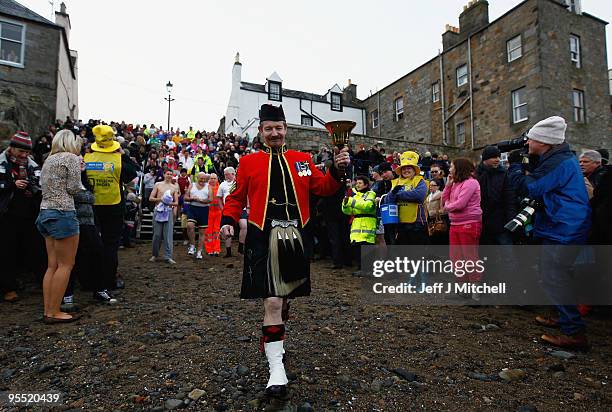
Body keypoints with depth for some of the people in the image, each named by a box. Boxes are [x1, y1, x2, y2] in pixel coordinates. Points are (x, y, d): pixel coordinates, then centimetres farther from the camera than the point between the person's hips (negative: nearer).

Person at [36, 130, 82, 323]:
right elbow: (74, 188, -10)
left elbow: (45, 186, 17)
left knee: (52, 265, 11)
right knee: (66, 264, -2)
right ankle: (54, 313, 1)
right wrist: (78, 170, 8)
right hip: (62, 213, -8)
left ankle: (48, 311, 14)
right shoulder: (71, 158, -5)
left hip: (45, 212, 9)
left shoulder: (49, 159, 18)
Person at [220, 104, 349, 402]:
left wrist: (337, 170, -9)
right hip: (264, 239, -3)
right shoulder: (248, 162, 7)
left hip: (296, 237, 3)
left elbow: (323, 188, 8)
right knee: (272, 301, -8)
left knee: (285, 296, 17)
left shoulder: (302, 160, 12)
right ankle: (276, 368, 4)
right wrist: (228, 221, -8)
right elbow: (237, 197, 8)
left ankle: (273, 340, 44)